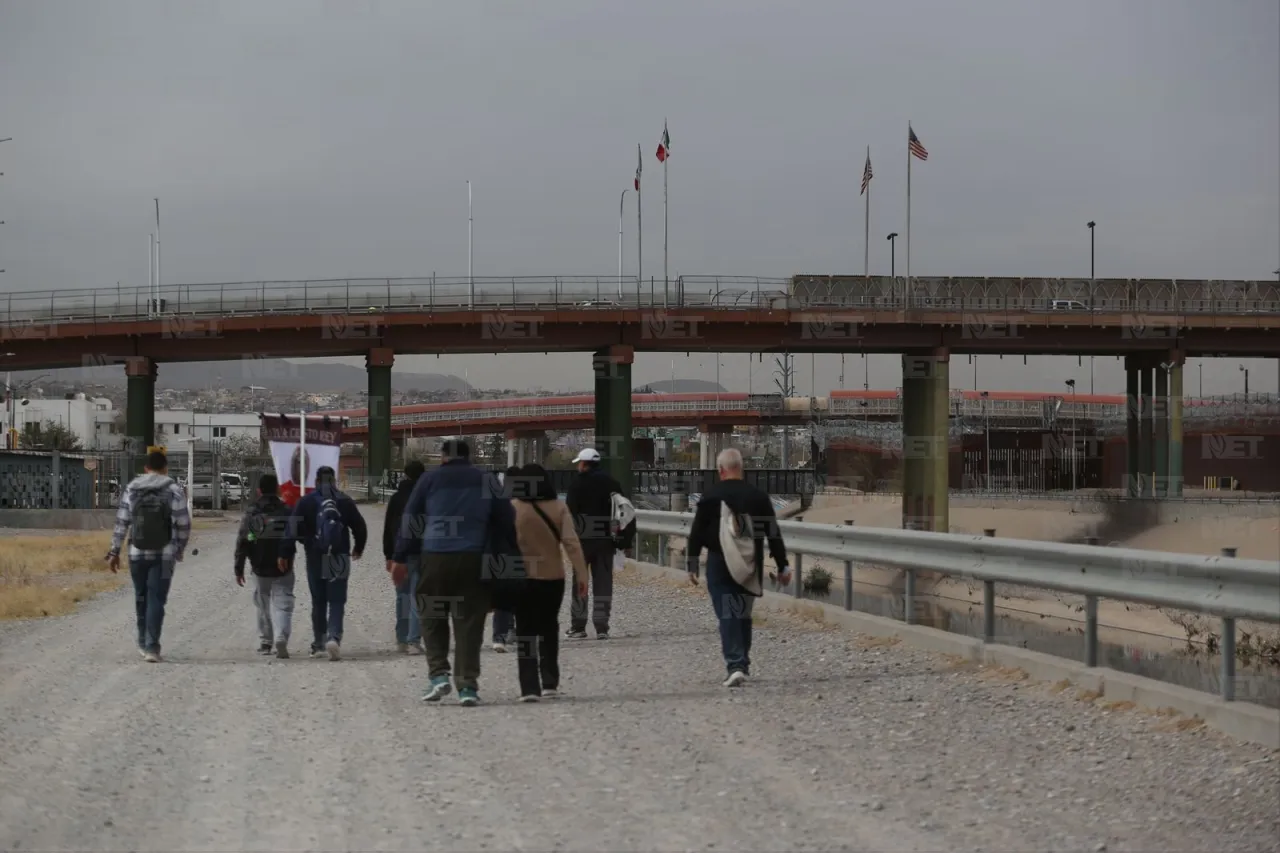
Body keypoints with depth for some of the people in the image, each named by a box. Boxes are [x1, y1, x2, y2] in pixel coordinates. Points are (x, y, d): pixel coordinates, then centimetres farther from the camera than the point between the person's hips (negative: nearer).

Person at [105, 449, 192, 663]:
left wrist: (114, 552, 7)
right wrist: (180, 550, 10)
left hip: (137, 554, 3)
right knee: (156, 599, -1)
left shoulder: (131, 490, 4)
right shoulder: (173, 492, -4)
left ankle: (143, 643, 25)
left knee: (141, 597, 17)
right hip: (163, 555, -3)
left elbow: (121, 523, 2)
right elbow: (183, 526, -5)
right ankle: (151, 647, -9)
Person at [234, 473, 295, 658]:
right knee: (282, 605, -2)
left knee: (263, 606, 17)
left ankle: (265, 642, 21)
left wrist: (238, 568, 1)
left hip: (260, 569, 1)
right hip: (283, 569, -1)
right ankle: (281, 638, -23)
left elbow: (242, 542, -3)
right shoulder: (287, 512, -3)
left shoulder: (251, 513, -2)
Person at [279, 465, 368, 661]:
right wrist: (358, 548, 24)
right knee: (337, 601, 0)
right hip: (339, 558, 0)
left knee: (318, 602, 13)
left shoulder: (306, 502, 0)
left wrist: (285, 554, -4)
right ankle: (334, 637, -22)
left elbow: (293, 529, -7)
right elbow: (360, 527, 7)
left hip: (315, 558, 0)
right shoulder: (345, 502, 2)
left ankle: (318, 643, 18)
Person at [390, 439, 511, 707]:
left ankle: (438, 674, 0)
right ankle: (467, 686, -1)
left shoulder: (430, 480, 7)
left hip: (435, 557, -1)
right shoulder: (487, 481, 10)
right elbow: (507, 521, 9)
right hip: (473, 559, 1)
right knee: (469, 623, 3)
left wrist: (400, 558, 9)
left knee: (433, 618, 14)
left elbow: (410, 520, 6)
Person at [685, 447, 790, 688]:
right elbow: (774, 535, 4)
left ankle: (735, 665, -18)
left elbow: (696, 534, -4)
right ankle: (743, 664, 26)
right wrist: (782, 566, 9)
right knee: (743, 614, 17)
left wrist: (692, 565, 4)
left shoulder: (710, 497, -5)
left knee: (727, 615, -5)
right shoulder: (758, 496, 2)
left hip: (719, 564, -3)